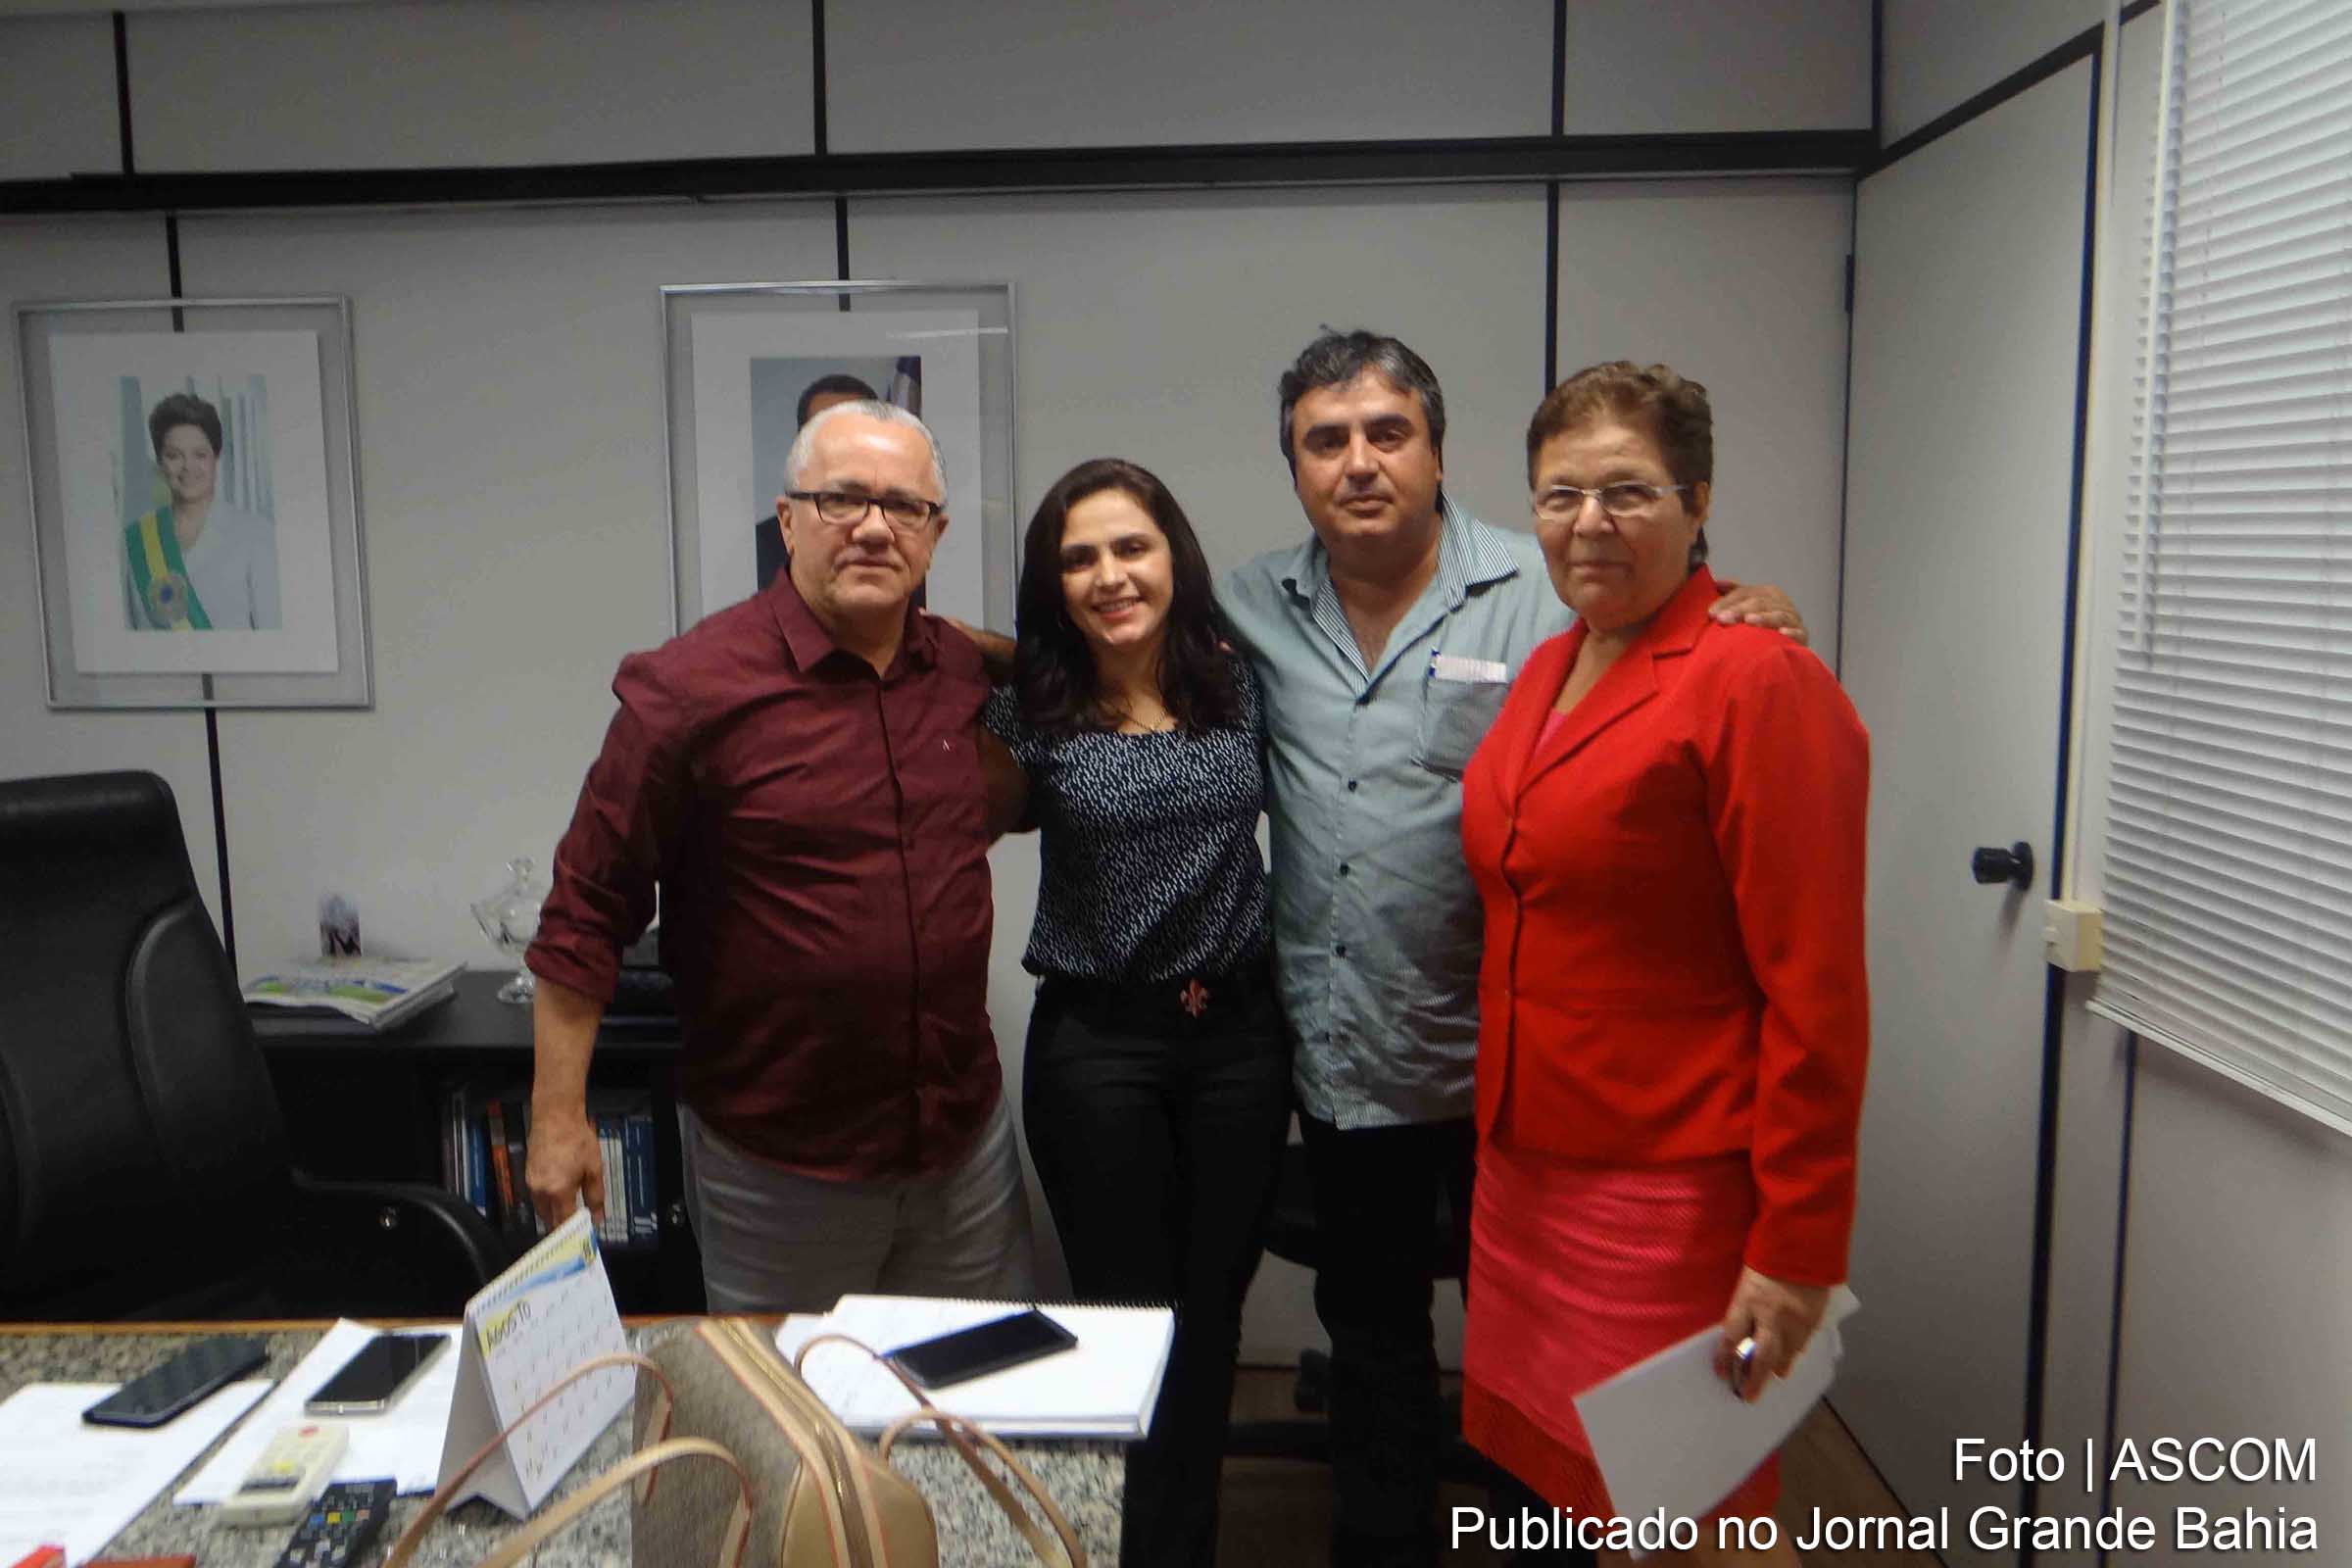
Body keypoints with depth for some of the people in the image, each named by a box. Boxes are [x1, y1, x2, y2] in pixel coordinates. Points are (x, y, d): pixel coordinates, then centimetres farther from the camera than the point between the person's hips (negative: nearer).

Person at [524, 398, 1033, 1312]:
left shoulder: (966, 676, 1)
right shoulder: (693, 686, -13)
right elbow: (587, 910, -9)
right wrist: (558, 1119, -9)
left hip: (968, 1140, 5)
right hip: (777, 1160, -4)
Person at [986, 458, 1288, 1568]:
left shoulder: (1241, 686, 1)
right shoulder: (1033, 711, -6)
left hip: (1238, 1031, 3)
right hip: (1096, 1045, -2)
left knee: (1213, 1320, 14)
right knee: (1128, 1321, 8)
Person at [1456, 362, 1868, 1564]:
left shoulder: (1758, 679, -14)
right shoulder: (1545, 671, 10)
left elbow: (1815, 990, -17)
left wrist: (1797, 1249, -17)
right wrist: (1499, 1135, 16)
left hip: (1673, 1195, -7)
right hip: (1525, 1169, 7)